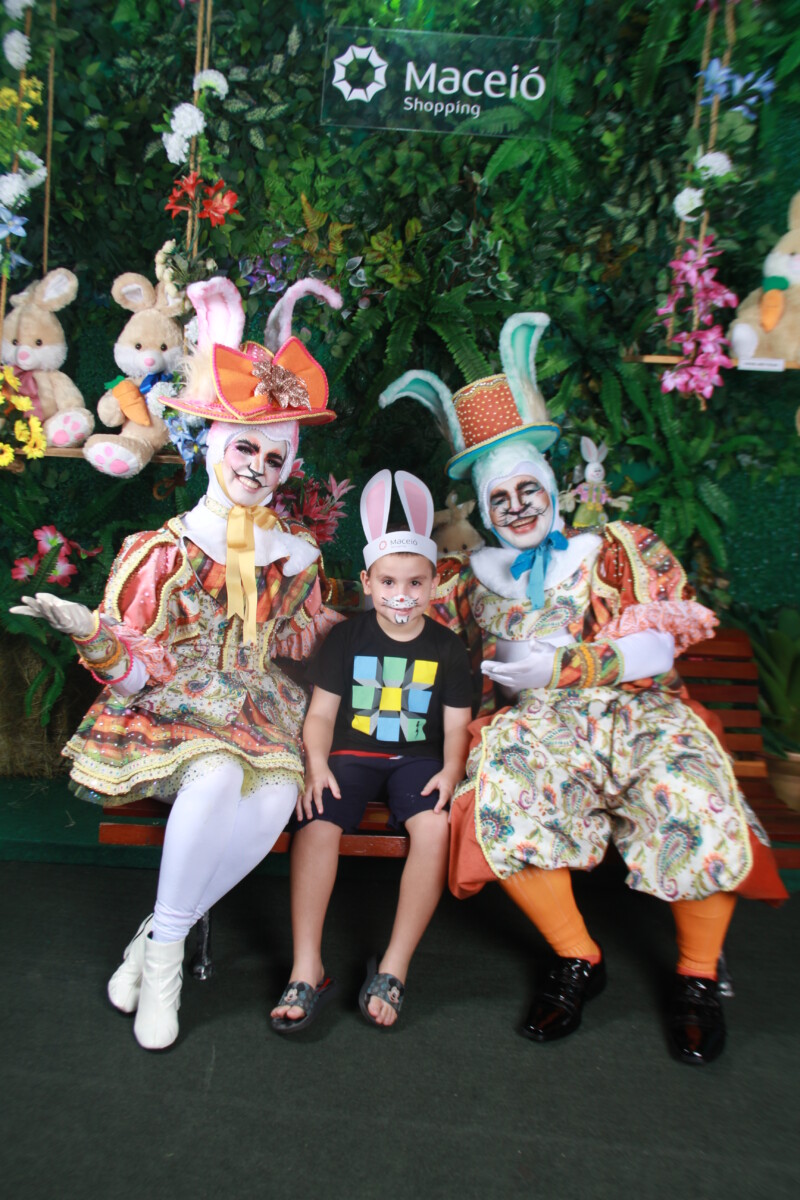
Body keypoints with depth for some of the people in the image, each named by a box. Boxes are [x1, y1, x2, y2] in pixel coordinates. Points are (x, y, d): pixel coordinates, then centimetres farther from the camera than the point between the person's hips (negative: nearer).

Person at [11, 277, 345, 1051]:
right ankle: (164, 953, -12)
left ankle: (159, 938, -9)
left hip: (254, 711, 3)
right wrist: (90, 631, -24)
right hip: (168, 711, -3)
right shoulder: (165, 549, -3)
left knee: (278, 793, -29)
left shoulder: (295, 554, 9)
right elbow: (140, 666, -6)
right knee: (217, 775, -35)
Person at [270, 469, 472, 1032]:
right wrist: (317, 764, -13)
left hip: (417, 757, 0)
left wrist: (450, 770, -14)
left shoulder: (446, 647, 6)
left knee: (434, 826, -31)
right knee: (316, 824, -29)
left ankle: (394, 967, -14)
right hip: (351, 752, 0)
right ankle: (307, 970, -16)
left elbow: (457, 725, 5)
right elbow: (321, 711, 4)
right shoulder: (347, 636, 5)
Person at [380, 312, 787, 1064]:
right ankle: (577, 960, -7)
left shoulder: (622, 548, 9)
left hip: (639, 712, -1)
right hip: (539, 724, 1)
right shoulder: (476, 578, 16)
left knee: (695, 802, -30)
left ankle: (698, 976, -1)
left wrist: (558, 666, -10)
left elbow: (661, 645, -1)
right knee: (502, 792, -31)